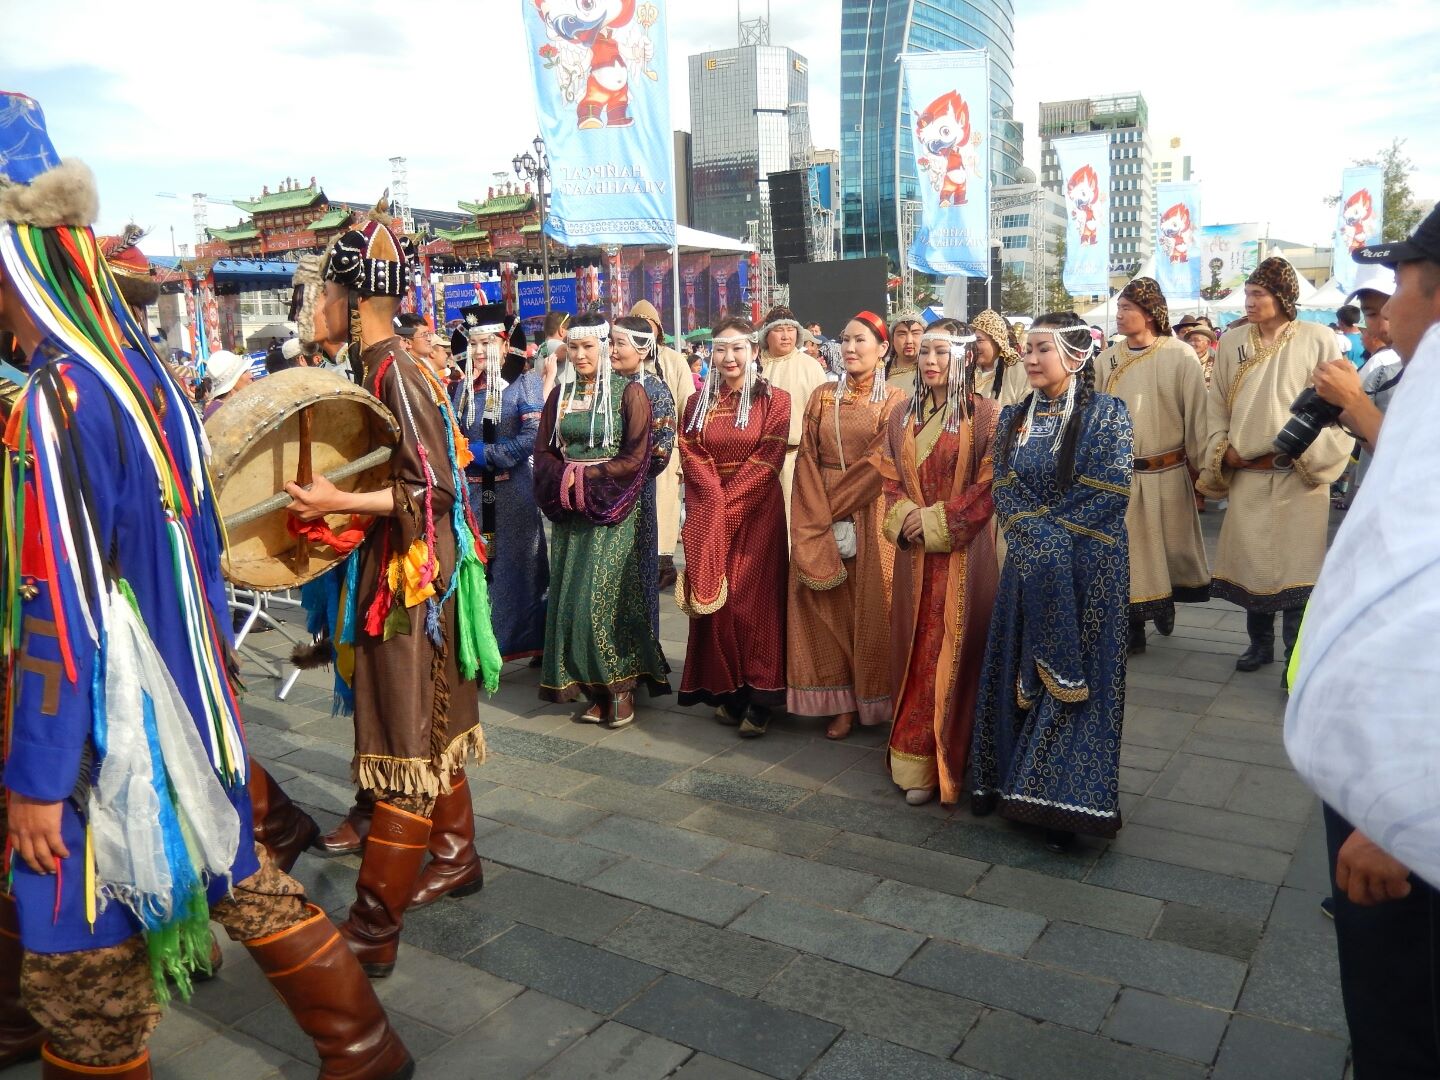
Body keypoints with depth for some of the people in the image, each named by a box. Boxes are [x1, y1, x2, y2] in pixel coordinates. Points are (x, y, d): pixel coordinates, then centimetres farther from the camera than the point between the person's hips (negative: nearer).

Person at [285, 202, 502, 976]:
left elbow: (434, 489, -22)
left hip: (413, 579, -9)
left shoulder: (396, 372, -18)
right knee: (432, 730, 20)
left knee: (408, 746, -3)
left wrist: (338, 502, -24)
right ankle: (455, 856, 36)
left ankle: (374, 931, 7)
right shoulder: (382, 367, 10)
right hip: (402, 573, 9)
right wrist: (332, 501, 10)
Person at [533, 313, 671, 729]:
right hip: (569, 513, 5)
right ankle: (596, 691, 14)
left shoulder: (629, 392, -3)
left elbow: (635, 457, -10)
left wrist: (584, 476, -14)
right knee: (569, 599, 4)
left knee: (602, 599, -9)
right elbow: (543, 450, 10)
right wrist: (565, 477, -10)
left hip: (611, 511, -5)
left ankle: (622, 687, 7)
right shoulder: (561, 394, 13)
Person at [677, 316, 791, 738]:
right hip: (708, 516, 4)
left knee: (753, 597, -6)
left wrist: (728, 501, -12)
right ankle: (725, 690, 13)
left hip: (756, 514, -3)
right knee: (712, 595, 3)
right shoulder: (698, 403, 11)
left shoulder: (774, 400, 0)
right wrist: (715, 502, -14)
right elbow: (692, 459, 1)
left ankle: (760, 698, 0)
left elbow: (767, 460, -8)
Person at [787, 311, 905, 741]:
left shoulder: (894, 403, 1)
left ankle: (870, 700, 13)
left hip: (870, 517, -3)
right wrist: (823, 521, -10)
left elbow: (878, 465, -10)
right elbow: (807, 460, 1)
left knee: (868, 606, 1)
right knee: (828, 605, 2)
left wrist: (834, 508, -12)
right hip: (819, 515, 3)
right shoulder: (822, 397, 10)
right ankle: (840, 701, 10)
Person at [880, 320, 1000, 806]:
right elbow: (891, 482, 12)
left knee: (956, 652, 1)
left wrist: (936, 520, -13)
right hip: (915, 553, 5)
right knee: (915, 652, 7)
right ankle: (917, 761, 17)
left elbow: (989, 486, -9)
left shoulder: (985, 414, -4)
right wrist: (904, 517, -6)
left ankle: (951, 758, 11)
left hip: (965, 553, -5)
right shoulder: (902, 416, 12)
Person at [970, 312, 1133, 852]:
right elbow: (1004, 492, 0)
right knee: (1016, 670, 8)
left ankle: (1065, 800, 10)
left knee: (1074, 676, 0)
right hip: (1029, 566, 4)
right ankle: (1006, 780, 21)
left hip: (1087, 571, -4)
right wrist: (1041, 540, -15)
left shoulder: (1108, 414, -4)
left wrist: (1053, 541, -14)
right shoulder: (1014, 418, 9)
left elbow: (1108, 494, -13)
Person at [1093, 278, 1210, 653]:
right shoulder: (1106, 360, 1)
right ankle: (1134, 627, 17)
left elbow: (1196, 416, -3)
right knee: (1128, 553, 6)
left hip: (1168, 474, -1)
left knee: (1170, 548, 13)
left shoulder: (1181, 356, -6)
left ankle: (1166, 601, 39)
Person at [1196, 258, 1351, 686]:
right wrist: (1222, 450, 0)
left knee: (1294, 566, 0)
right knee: (1250, 560, 11)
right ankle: (1260, 643, 27)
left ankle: (1297, 657, 10)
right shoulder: (1232, 341, 5)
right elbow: (1217, 406, 10)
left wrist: (1302, 451, -14)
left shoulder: (1318, 340, -5)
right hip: (1245, 475, 4)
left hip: (1297, 477, -3)